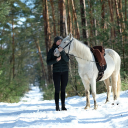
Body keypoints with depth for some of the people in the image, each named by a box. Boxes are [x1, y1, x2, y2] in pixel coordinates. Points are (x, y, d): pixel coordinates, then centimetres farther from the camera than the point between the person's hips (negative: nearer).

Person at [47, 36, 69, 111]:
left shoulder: (64, 50, 4)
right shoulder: (51, 51, 1)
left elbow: (67, 60, -10)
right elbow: (48, 62, -2)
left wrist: (62, 51, -22)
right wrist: (56, 60, -18)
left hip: (65, 72, 2)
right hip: (56, 72, -2)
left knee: (63, 89, 6)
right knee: (57, 90, -1)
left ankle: (63, 106, 11)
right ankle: (57, 106, 3)